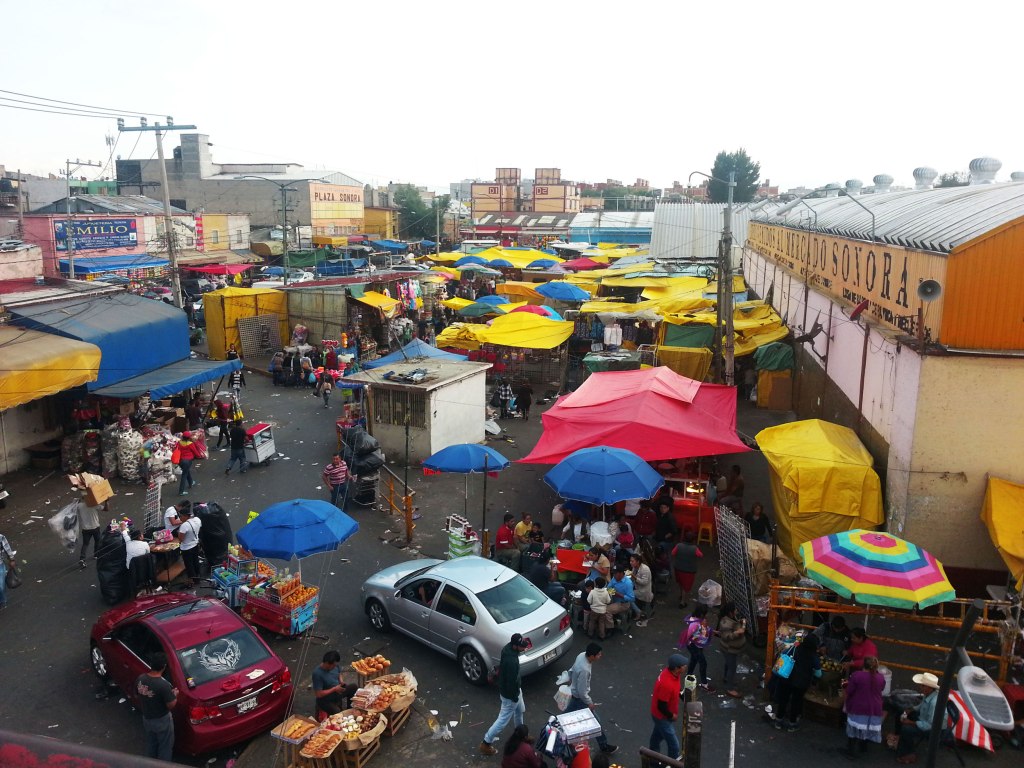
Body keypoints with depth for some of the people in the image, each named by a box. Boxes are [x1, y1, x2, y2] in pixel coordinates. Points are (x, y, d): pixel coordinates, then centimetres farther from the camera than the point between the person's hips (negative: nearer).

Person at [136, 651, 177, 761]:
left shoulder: (140, 678, -16)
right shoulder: (164, 685, -34)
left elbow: (137, 695, 4)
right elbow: (171, 705, -23)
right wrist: (174, 695, -5)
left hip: (146, 718, 6)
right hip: (162, 721, -6)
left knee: (151, 744, 29)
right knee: (165, 747, 17)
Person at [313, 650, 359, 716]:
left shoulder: (336, 665, -11)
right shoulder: (317, 674, -31)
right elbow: (318, 694, -28)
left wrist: (341, 682, -8)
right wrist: (334, 689, -25)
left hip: (337, 691, 7)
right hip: (325, 700, -7)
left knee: (355, 688, 0)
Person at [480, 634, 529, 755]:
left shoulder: (508, 647, -12)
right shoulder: (511, 661, -39)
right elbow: (511, 681, -28)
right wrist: (515, 697, -16)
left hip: (514, 688, 9)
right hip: (510, 693, -9)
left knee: (520, 711, 29)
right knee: (503, 720, 9)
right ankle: (486, 743, 24)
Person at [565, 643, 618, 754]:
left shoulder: (582, 655, -14)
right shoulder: (584, 670, -40)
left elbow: (572, 669, 7)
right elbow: (582, 692, -29)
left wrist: (571, 679, 24)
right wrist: (589, 703, -13)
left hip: (574, 692, 8)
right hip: (580, 697, -8)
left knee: (569, 711, 30)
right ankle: (604, 746, 23)